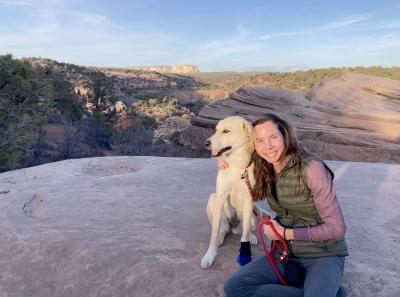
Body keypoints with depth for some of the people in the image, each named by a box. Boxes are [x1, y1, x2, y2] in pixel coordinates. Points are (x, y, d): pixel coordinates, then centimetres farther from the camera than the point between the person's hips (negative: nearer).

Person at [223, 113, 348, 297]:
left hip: (324, 255, -6)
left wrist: (286, 233, -14)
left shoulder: (311, 169, -18)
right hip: (286, 254, 6)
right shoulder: (265, 171, 0)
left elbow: (336, 228, -14)